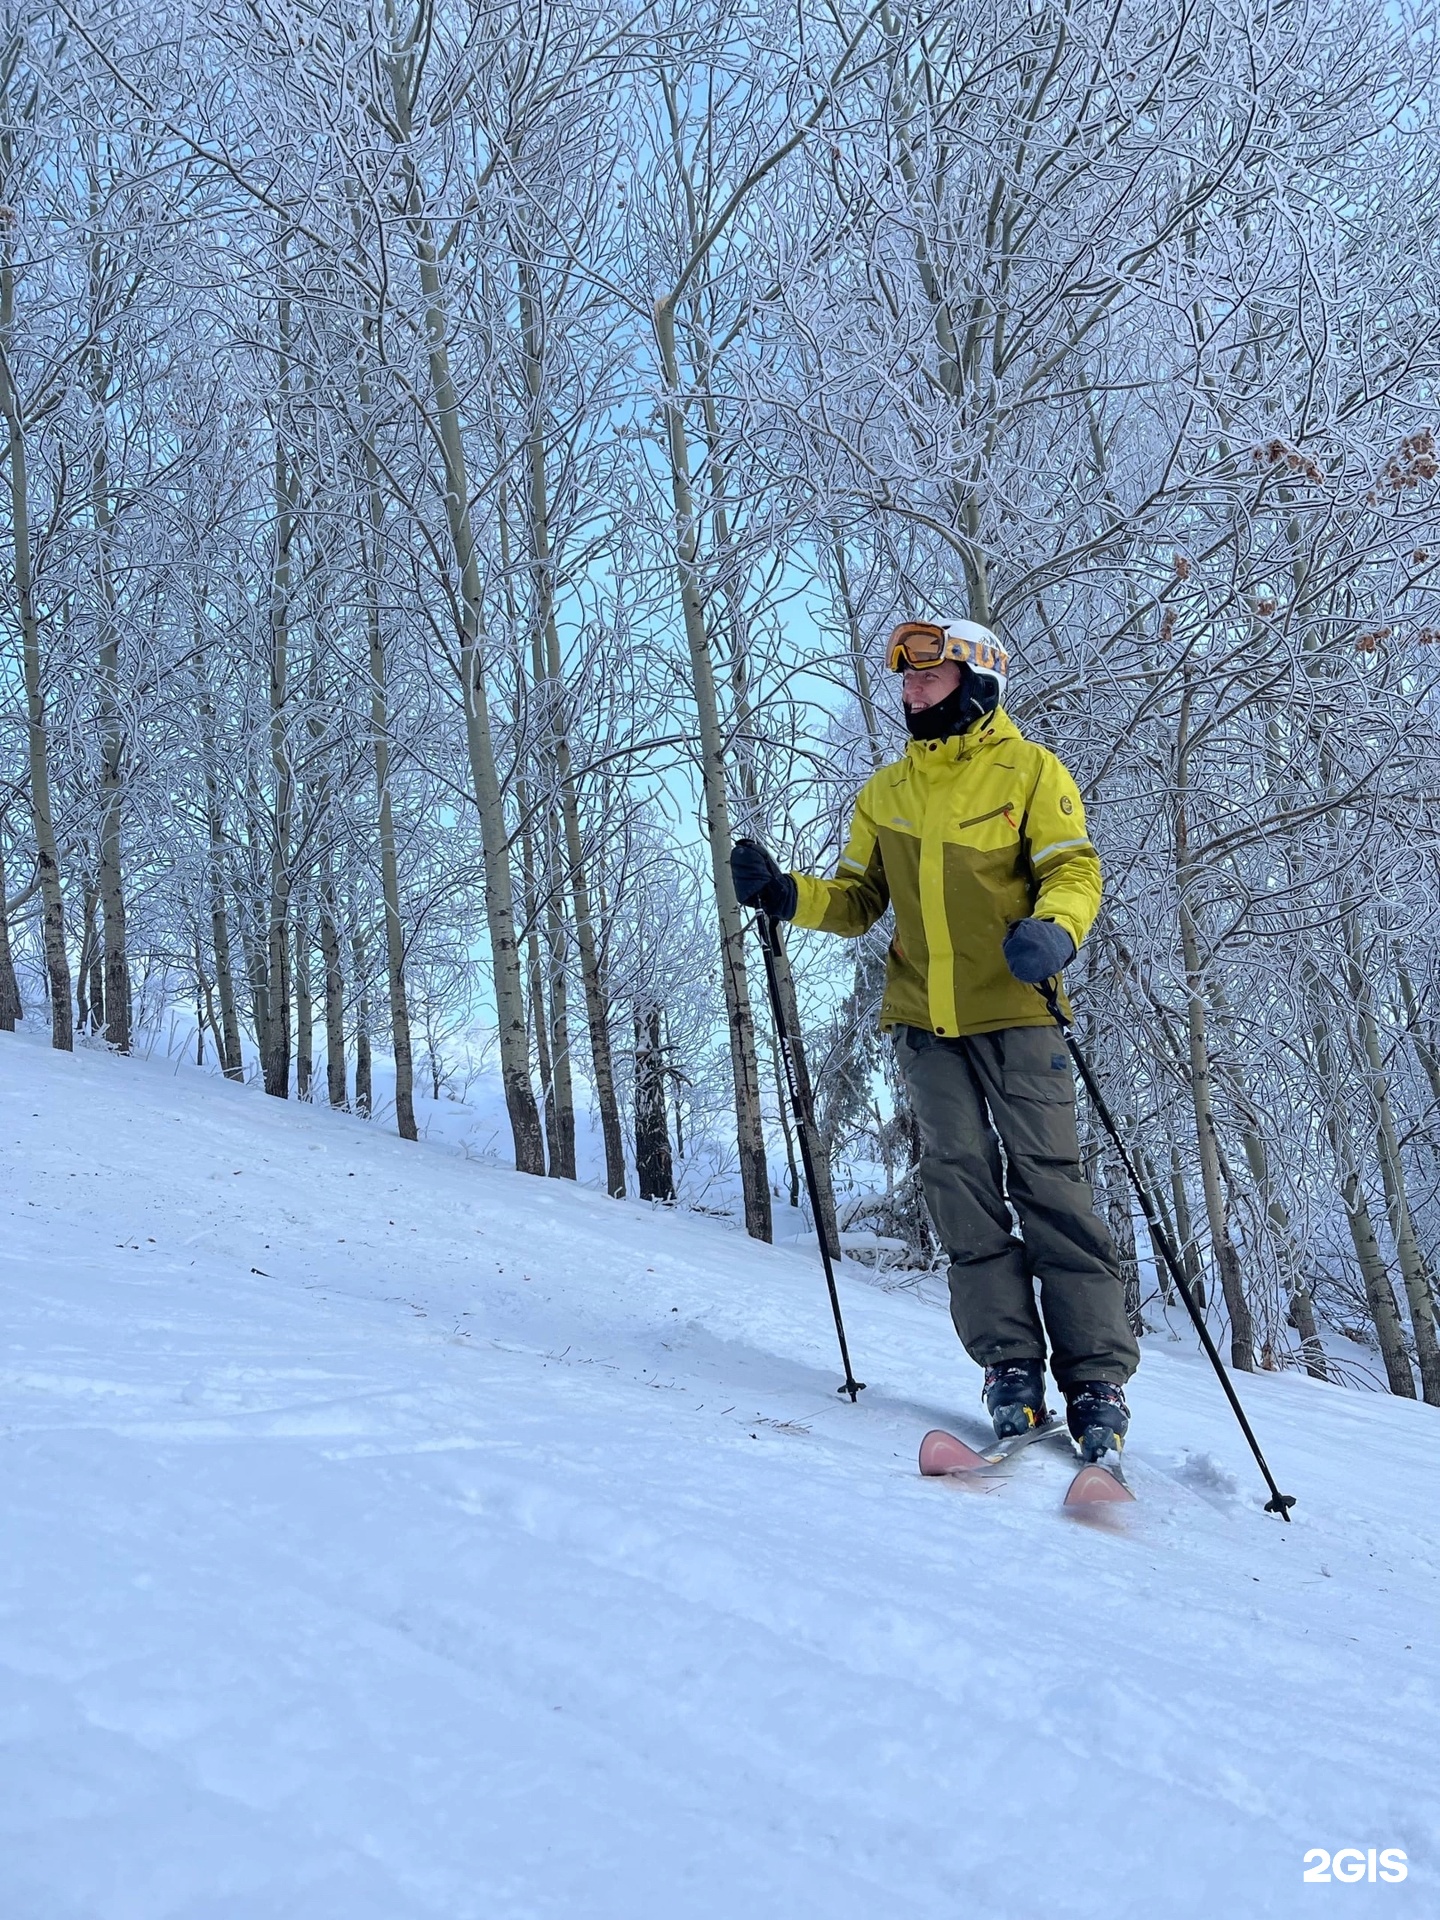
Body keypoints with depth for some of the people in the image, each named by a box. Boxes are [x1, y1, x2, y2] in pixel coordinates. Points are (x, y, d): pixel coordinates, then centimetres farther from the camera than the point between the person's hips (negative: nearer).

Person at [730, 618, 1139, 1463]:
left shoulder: (1030, 770, 3)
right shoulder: (885, 791, 16)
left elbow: (1075, 871, -4)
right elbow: (860, 900, 15)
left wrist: (1053, 929, -25)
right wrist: (787, 894, -3)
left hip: (1015, 1011, -4)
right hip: (924, 1019, 4)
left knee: (1049, 1185, -5)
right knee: (962, 1184, -1)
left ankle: (1098, 1378, 1)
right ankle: (1012, 1367, 6)